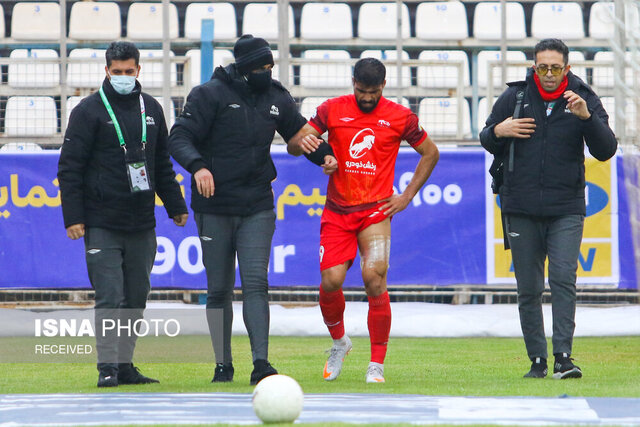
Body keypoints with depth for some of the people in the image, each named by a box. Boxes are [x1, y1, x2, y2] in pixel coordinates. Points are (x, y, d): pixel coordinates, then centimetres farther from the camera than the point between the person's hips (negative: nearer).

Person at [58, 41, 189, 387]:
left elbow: (162, 164, 23)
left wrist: (176, 206, 19)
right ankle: (108, 367, -7)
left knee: (136, 299, 7)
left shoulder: (151, 109, 13)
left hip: (142, 225, 5)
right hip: (102, 225, -5)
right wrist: (73, 216, -10)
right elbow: (70, 167, -4)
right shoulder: (89, 111, -3)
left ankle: (125, 364, 14)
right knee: (109, 297, -9)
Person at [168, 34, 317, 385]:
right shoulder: (210, 95, -5)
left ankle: (261, 362, -17)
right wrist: (197, 165, -30)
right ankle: (223, 364, 16)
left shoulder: (277, 99, 8)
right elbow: (179, 138, -11)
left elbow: (301, 134, 23)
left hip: (258, 209, 2)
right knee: (219, 289, 5)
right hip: (214, 208, -2)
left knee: (256, 283, -12)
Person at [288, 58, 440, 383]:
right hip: (337, 211, 1)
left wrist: (407, 196, 7)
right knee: (330, 281, -11)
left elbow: (430, 153, 16)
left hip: (376, 210, -1)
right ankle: (339, 341, 20)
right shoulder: (332, 110, 3)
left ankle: (377, 365, -8)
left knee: (374, 279, -18)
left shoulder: (400, 117, 2)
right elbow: (293, 146, 5)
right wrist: (305, 142, -21)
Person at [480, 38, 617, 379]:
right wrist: (498, 131, -10)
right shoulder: (514, 97, 4)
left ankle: (563, 357, -17)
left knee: (563, 279, -15)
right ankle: (537, 360, 12)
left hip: (566, 210, -2)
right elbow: (487, 141, 14)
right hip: (521, 210, 2)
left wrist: (587, 117, -22)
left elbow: (606, 150, -6)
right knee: (528, 289, 4)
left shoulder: (585, 100, 1)